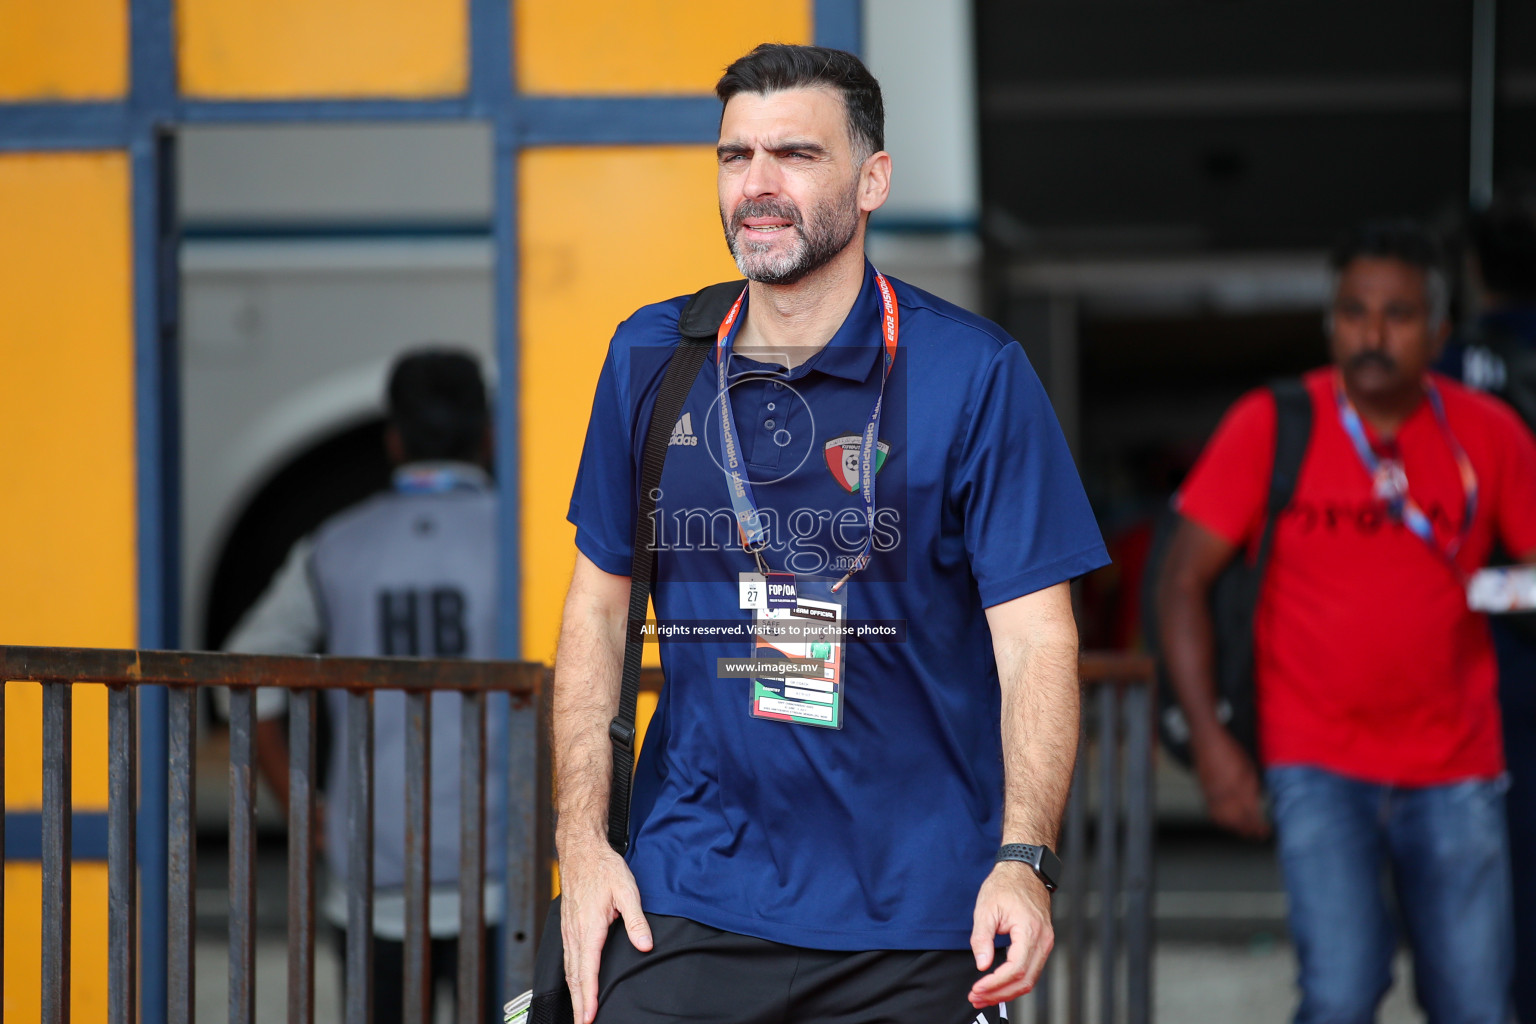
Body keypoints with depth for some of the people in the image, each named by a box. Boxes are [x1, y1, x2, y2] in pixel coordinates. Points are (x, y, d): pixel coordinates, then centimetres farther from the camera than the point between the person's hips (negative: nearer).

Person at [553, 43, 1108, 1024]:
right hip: (686, 901, 2)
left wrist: (1023, 860, -20)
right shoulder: (651, 359, 5)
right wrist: (582, 843, 2)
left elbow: (1037, 635, -8)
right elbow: (598, 607, 11)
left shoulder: (974, 372, -5)